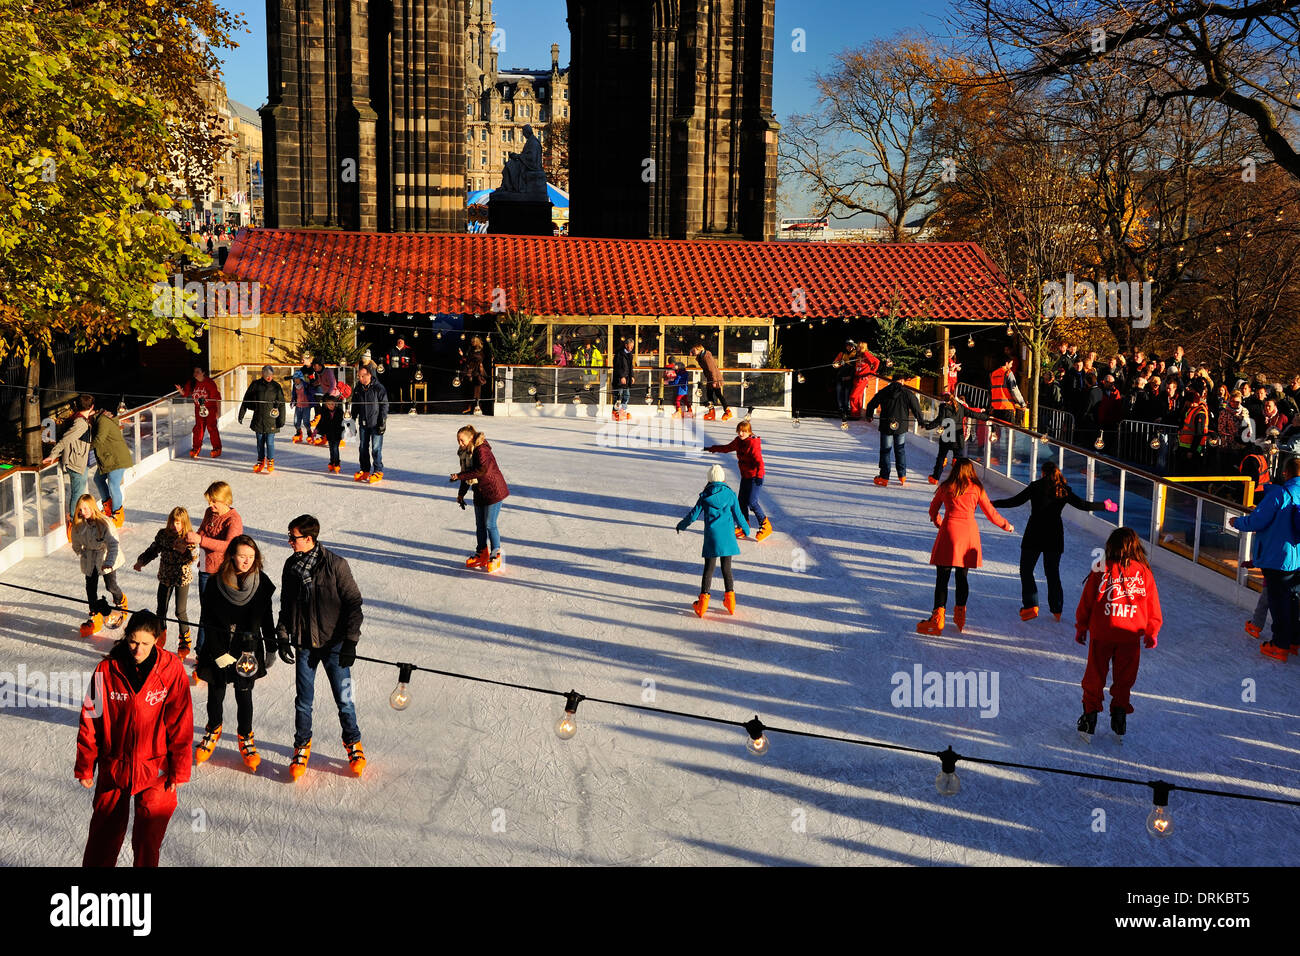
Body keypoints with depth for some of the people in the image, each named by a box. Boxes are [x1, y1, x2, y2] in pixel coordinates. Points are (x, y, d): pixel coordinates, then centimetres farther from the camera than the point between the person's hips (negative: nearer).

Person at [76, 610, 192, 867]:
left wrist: (178, 770, -3)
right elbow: (90, 721, 0)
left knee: (149, 835, 4)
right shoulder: (108, 669, -8)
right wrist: (85, 767, 3)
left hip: (154, 768, -1)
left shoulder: (171, 669, -11)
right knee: (105, 831, 13)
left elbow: (181, 723, -5)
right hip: (113, 767, 1)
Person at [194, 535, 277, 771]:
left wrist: (271, 647, 9)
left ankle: (245, 738, 26)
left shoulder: (262, 582, -4)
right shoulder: (216, 582, -10)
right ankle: (213, 731, 37)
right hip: (219, 649, -1)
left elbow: (266, 617, 7)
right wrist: (219, 653, -11)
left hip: (249, 649, 1)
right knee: (216, 694, 11)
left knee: (244, 695, 7)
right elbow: (208, 621, -7)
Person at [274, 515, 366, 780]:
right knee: (303, 700, 7)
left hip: (334, 643, -3)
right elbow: (286, 606, 15)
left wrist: (350, 642, -11)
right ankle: (302, 746, 26)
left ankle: (353, 743, 23)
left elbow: (354, 603, -8)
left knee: (344, 698, 2)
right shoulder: (291, 566, 4)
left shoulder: (335, 565, -11)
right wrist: (282, 636, 5)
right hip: (304, 644, 4)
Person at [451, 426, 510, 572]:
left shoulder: (482, 450, -20)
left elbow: (482, 470, -32)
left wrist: (459, 476, -28)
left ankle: (496, 555, 5)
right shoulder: (465, 453, 9)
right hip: (479, 494, 9)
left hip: (493, 492, -9)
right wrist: (461, 494, 20)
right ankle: (482, 554, 25)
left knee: (490, 524, -7)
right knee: (480, 524, 13)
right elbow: (467, 474, 19)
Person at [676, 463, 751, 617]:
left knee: (708, 569, 5)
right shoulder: (730, 494, -2)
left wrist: (681, 525, 20)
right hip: (727, 536, 1)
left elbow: (694, 514, 3)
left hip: (711, 536, -1)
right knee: (727, 568, 11)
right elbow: (738, 515, 4)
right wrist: (746, 529, 21)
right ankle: (729, 599, 14)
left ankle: (703, 600, 4)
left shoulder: (705, 496, -3)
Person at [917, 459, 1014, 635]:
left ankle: (938, 618, -10)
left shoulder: (945, 487, 8)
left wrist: (939, 524, 38)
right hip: (969, 531, 2)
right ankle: (960, 616, 21)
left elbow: (933, 511, 17)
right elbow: (991, 514, 13)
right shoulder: (977, 489, 8)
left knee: (942, 577, -3)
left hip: (949, 530, -2)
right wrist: (1006, 526, 30)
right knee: (962, 576, 14)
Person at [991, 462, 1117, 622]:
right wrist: (1105, 505, 20)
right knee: (1052, 572, 14)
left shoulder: (1035, 487, -6)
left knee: (1026, 570, 6)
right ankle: (1056, 609, 17)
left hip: (1034, 534, -3)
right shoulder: (1064, 491, 2)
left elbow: (1015, 501, -10)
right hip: (1054, 537, 4)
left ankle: (1030, 606, -5)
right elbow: (1083, 505, 6)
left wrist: (993, 503, -1)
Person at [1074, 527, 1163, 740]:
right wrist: (1152, 632, 18)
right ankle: (1119, 716, 16)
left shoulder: (1101, 570, -8)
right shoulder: (1144, 572, -2)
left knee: (1095, 676, 10)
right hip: (1131, 635, 1)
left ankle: (1090, 714, 10)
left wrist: (1081, 627, 11)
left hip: (1101, 634, -1)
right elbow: (1153, 606, 5)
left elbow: (1086, 601, -2)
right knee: (1124, 678, 14)